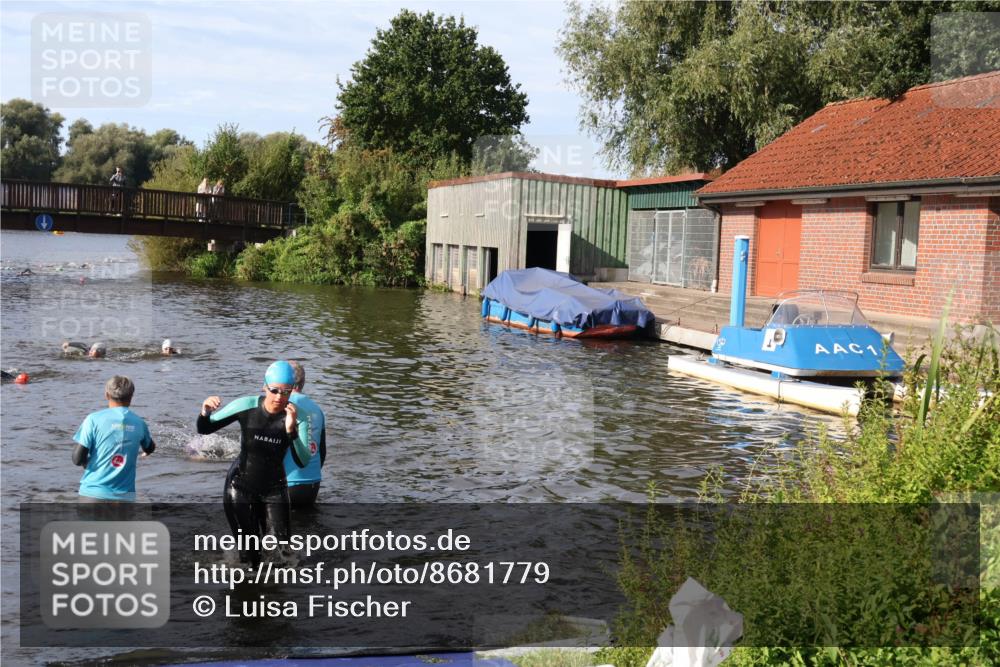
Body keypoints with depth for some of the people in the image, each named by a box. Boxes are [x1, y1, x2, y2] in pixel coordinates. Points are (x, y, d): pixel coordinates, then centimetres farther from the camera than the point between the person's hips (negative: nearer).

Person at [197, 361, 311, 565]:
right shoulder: (246, 406, -16)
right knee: (249, 551, 0)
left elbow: (303, 462, -22)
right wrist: (205, 412, -30)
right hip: (240, 487, -1)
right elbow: (205, 429, -8)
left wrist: (292, 430, -36)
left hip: (274, 489, 1)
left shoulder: (296, 417, -14)